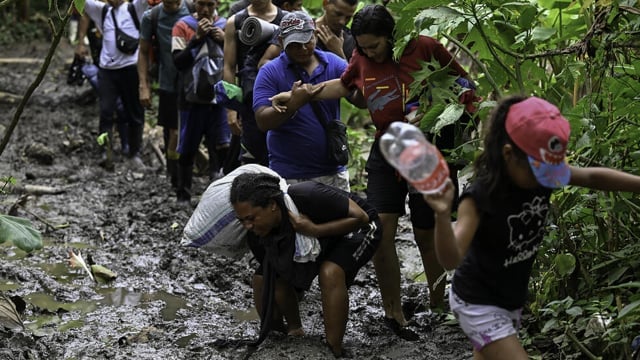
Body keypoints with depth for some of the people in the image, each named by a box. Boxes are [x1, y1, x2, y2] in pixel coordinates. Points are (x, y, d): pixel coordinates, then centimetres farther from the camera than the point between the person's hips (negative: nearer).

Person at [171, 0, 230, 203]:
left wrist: (225, 41, -10)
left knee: (223, 147, -10)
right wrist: (197, 37, -16)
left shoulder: (226, 26, 6)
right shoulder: (183, 26, 0)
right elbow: (178, 62, -9)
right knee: (187, 150, 7)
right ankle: (183, 196, 18)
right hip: (192, 97, -1)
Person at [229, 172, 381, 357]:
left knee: (330, 273, -34)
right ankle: (294, 332, 16)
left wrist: (314, 230, -40)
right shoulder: (257, 235, -19)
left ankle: (334, 351, -24)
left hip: (357, 229, -6)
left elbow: (360, 217, -31)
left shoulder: (306, 196, -38)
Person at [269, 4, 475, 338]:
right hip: (385, 153, 4)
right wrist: (300, 95, 12)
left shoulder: (425, 47, -15)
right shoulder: (361, 59, -1)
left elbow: (462, 82, -3)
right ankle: (393, 313, 8)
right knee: (380, 233, -5)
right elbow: (342, 85, 20)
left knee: (426, 237, 4)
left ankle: (438, 307, 25)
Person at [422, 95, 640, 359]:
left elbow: (592, 177, 1)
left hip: (512, 299, 8)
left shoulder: (542, 171, -11)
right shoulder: (481, 196, -30)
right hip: (479, 304, -8)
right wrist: (442, 215, -57)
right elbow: (451, 259, -39)